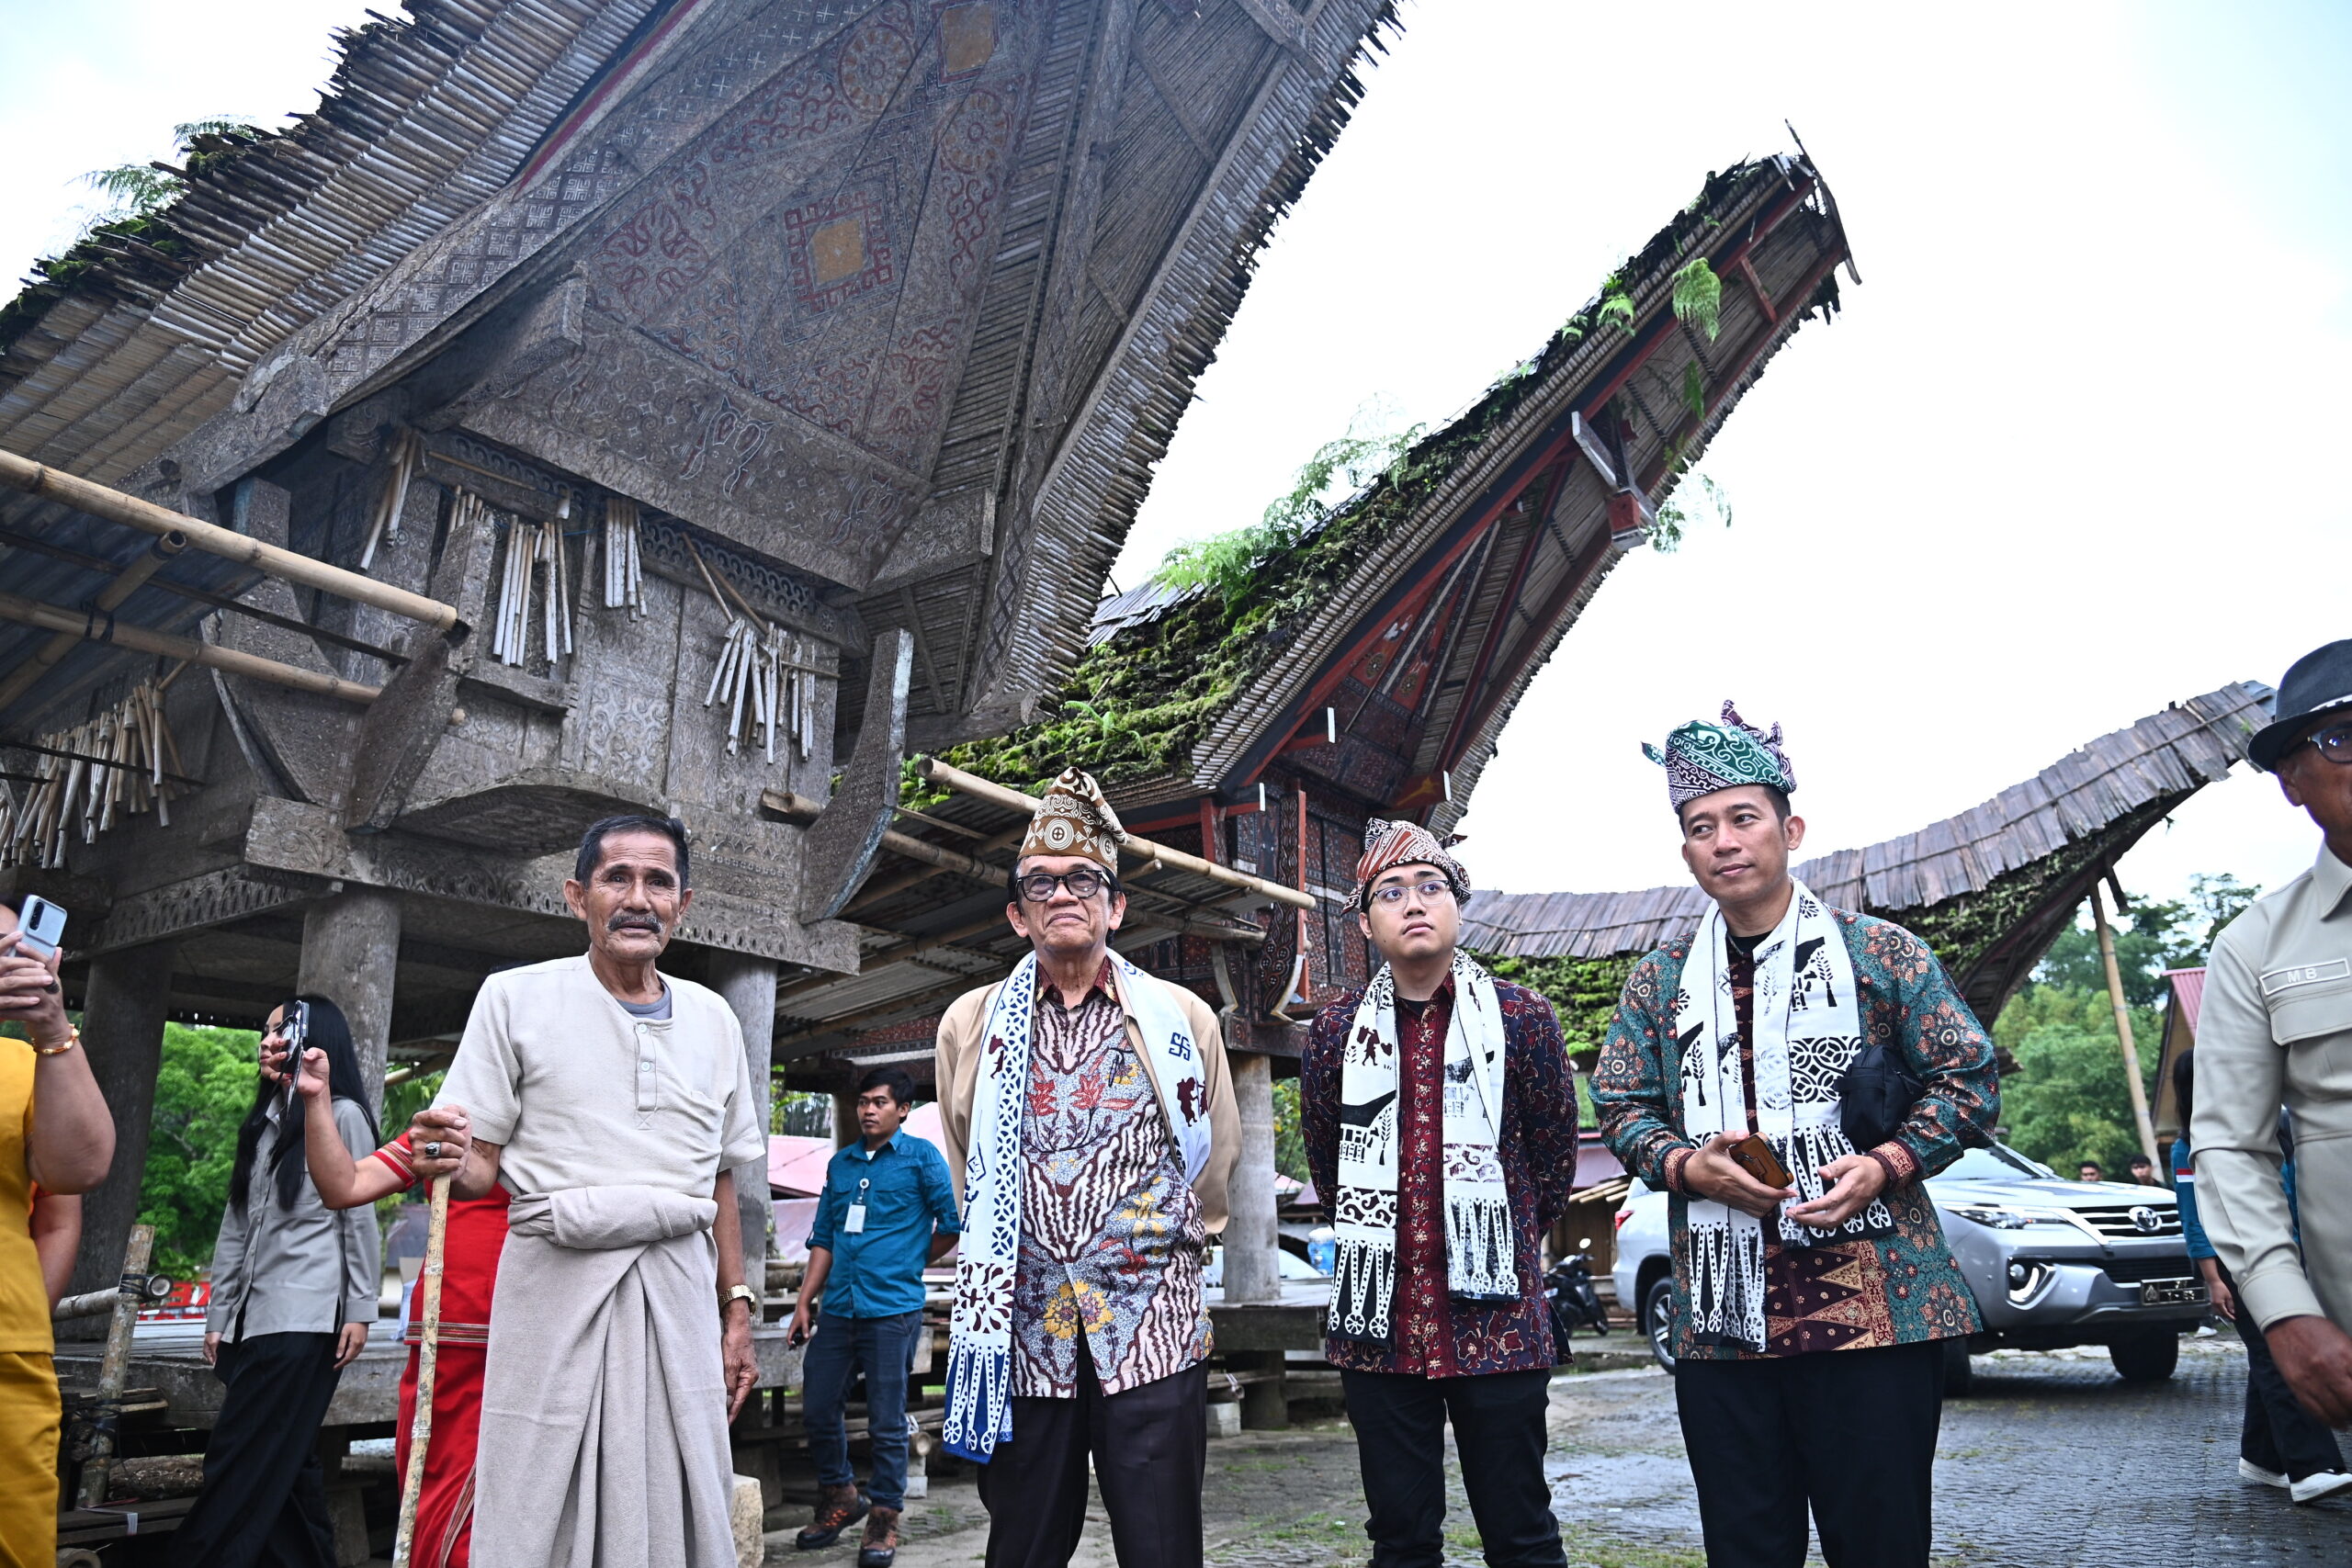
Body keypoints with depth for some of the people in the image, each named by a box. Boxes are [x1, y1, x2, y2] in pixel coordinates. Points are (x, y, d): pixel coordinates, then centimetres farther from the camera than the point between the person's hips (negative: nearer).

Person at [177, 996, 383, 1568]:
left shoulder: (343, 1115, -1)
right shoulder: (262, 1123, 18)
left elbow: (359, 1216, -4)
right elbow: (235, 1225, 18)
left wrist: (359, 1310, -8)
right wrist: (218, 1316, 14)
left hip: (305, 1317, -7)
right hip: (252, 1317, 7)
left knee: (240, 1462, -9)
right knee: (283, 1462, 7)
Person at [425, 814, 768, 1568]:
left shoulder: (714, 1019, 9)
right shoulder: (515, 997, -1)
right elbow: (480, 1166, -1)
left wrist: (737, 1311, 11)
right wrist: (450, 1164, -23)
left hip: (678, 1287, 3)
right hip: (557, 1281, -3)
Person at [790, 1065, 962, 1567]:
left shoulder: (921, 1157, -2)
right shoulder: (841, 1163, 13)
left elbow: (953, 1221, -4)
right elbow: (824, 1238, 15)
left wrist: (914, 1261, 6)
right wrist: (805, 1302, 10)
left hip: (892, 1308, -5)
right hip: (838, 1309, 6)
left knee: (886, 1422, 1)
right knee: (818, 1408, 11)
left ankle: (884, 1521, 14)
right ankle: (840, 1497, 32)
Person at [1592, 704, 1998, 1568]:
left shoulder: (1879, 953, 2)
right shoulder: (1660, 982, 9)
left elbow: (1967, 1081, 3)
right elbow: (1622, 1108, 11)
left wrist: (1885, 1165, -12)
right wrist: (1688, 1167, -8)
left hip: (1876, 1306, -2)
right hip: (1719, 1319, 3)